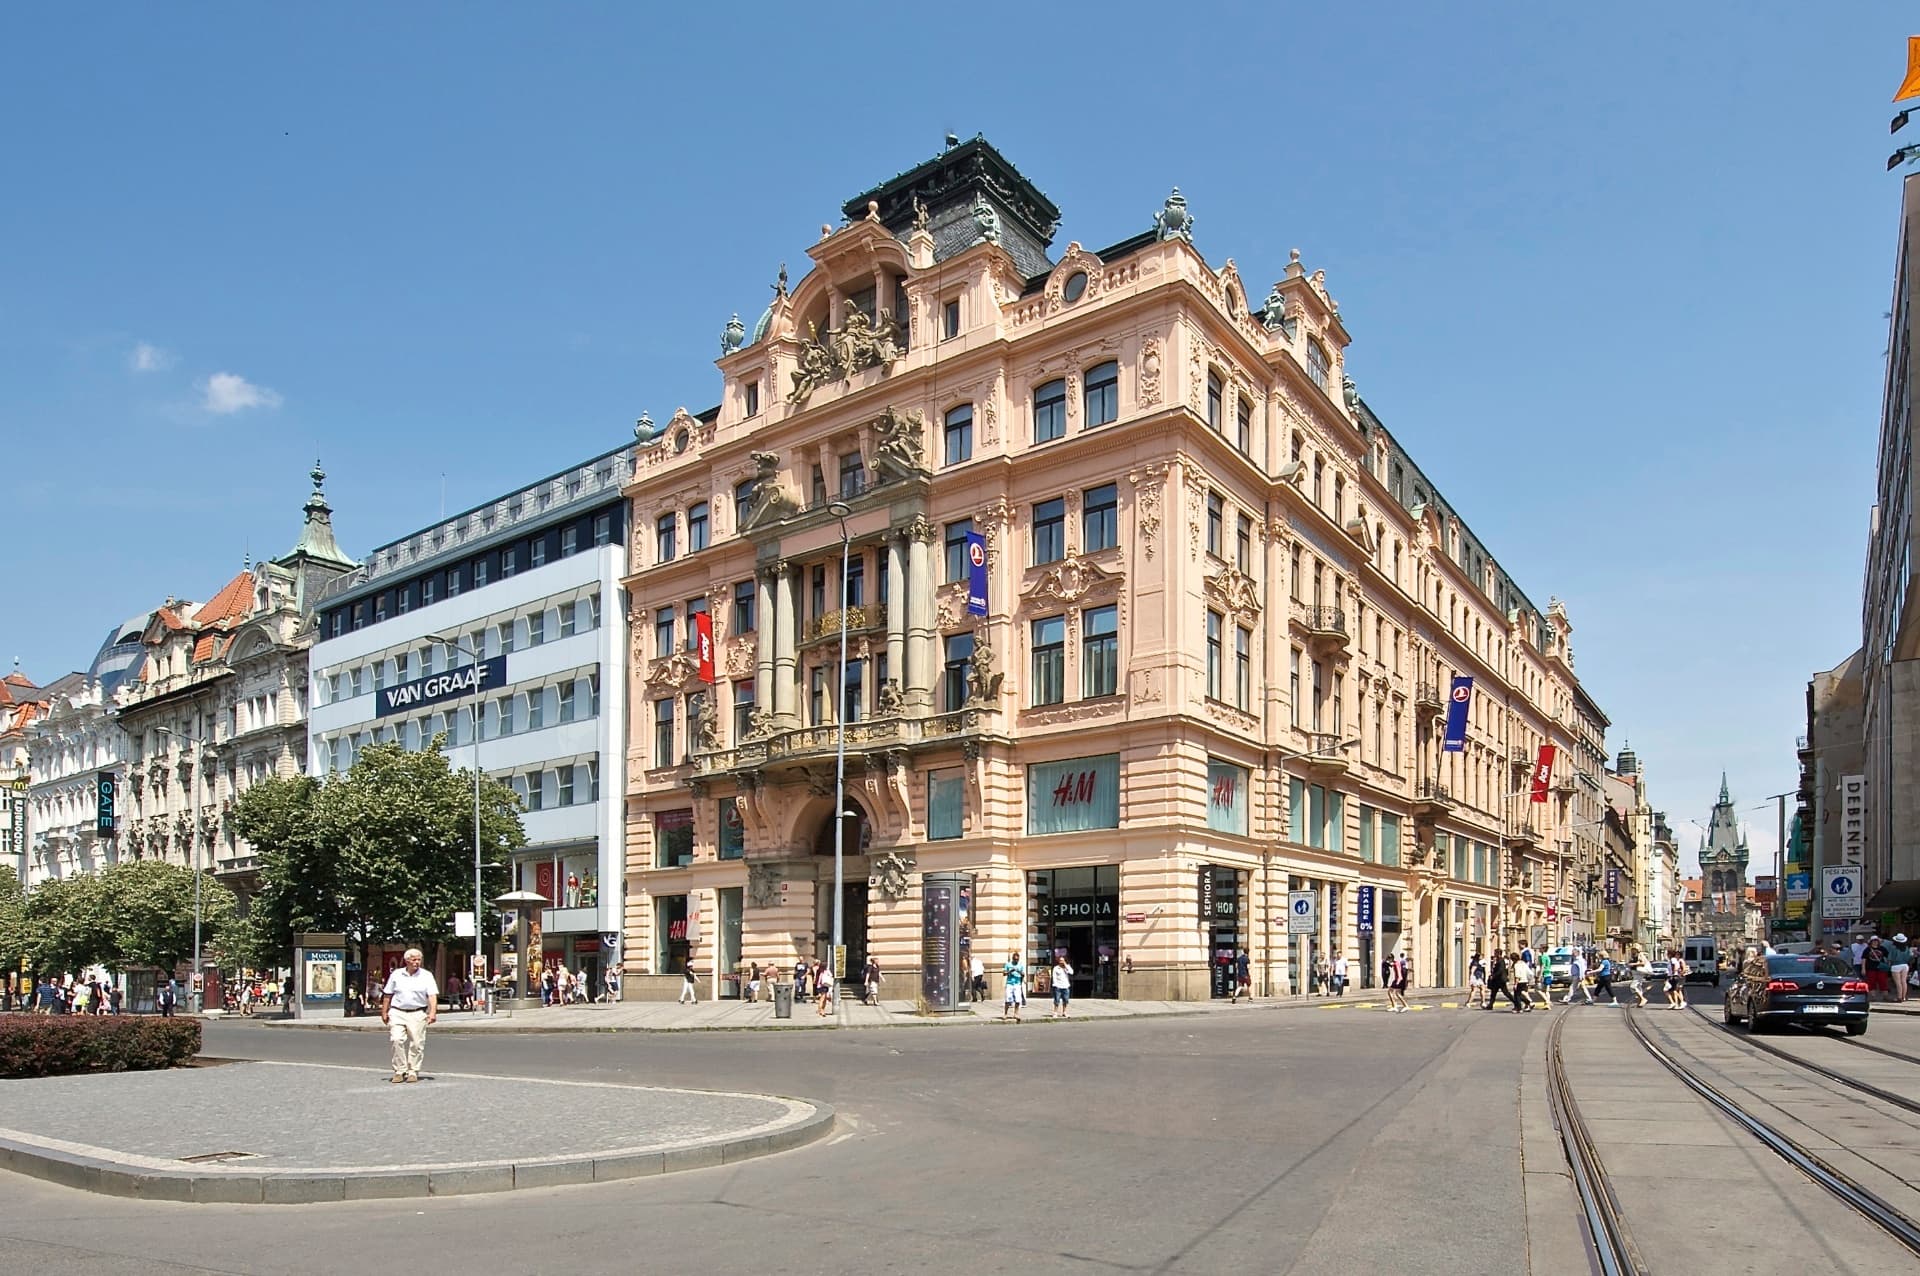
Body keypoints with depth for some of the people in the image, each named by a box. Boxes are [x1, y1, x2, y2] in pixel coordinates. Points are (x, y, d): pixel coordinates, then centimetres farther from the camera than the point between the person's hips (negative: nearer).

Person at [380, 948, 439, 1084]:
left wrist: (433, 1012, -16)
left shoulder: (427, 976, 2)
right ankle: (399, 1071, -2)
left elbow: (432, 995, -4)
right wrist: (384, 1012, 11)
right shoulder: (396, 975, 7)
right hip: (397, 1013, 1)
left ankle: (413, 1072, 11)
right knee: (397, 1040, -12)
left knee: (416, 1044, -1)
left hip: (417, 1014, -1)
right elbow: (388, 995, 13)